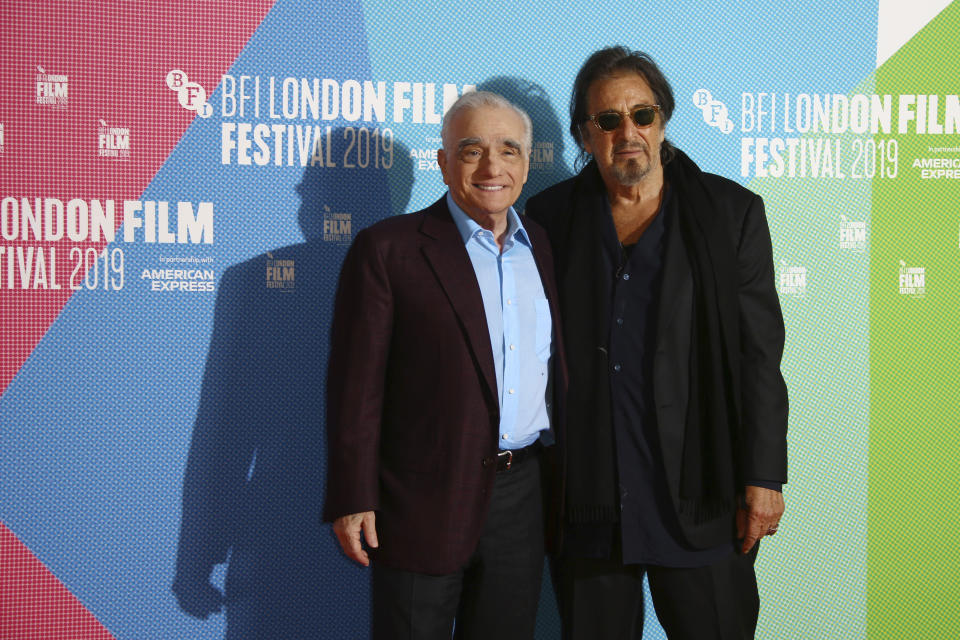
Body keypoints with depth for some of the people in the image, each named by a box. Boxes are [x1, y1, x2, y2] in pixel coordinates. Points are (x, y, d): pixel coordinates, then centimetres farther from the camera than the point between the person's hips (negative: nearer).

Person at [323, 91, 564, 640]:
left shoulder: (546, 249, 10)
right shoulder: (387, 250, -7)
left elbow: (560, 369, 13)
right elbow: (356, 385, -9)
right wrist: (353, 501, -12)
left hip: (523, 497, 5)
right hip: (425, 501, -5)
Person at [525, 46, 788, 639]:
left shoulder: (733, 212, 2)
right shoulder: (551, 216, 5)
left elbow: (760, 355, -1)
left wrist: (763, 477, -6)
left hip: (700, 500, -1)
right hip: (587, 499, 2)